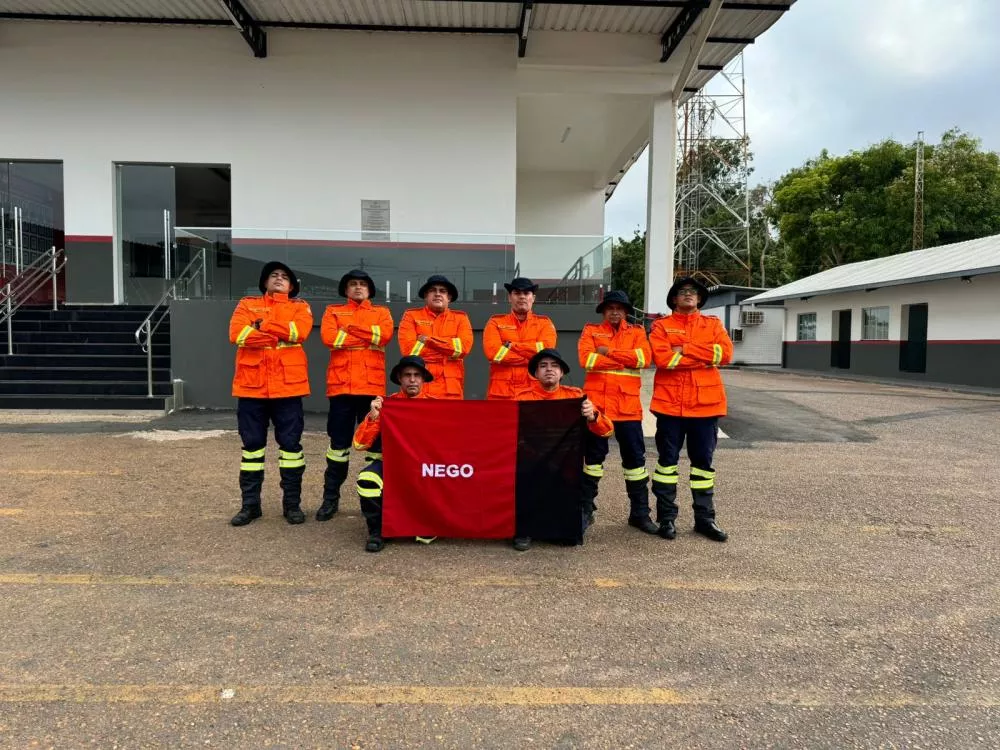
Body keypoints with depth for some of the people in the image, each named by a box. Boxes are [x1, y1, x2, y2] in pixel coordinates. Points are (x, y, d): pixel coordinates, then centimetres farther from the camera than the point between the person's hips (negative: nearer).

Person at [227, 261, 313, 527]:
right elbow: (237, 333, -6)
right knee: (252, 444, 7)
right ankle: (250, 504, 17)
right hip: (251, 384, 1)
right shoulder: (247, 304, 14)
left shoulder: (299, 307, 11)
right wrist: (280, 336, -11)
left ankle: (292, 503, 12)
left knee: (290, 443, 2)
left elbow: (300, 331, -12)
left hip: (288, 384, -1)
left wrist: (262, 325, -9)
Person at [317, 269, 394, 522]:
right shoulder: (333, 311, 13)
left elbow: (385, 335, -9)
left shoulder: (381, 312, 13)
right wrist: (369, 337, -7)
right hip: (341, 384, 0)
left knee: (374, 441, 4)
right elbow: (328, 337, -7)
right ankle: (331, 498, 13)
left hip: (372, 385, 0)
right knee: (338, 442, 4)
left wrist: (351, 328, -10)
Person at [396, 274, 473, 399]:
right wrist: (449, 350, -4)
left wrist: (429, 340, -7)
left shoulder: (460, 317, 12)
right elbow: (408, 348, -8)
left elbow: (464, 346, -5)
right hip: (419, 387, -1)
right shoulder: (411, 316, 8)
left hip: (451, 389, 2)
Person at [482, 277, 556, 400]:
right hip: (501, 392, 0)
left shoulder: (544, 323, 11)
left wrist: (511, 345, -8)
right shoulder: (495, 322, 8)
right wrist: (533, 358, -7)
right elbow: (492, 352, -9)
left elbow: (546, 349, -8)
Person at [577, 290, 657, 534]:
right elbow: (586, 359, -13)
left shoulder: (637, 332, 10)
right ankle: (586, 508, 19)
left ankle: (640, 513, 17)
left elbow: (645, 358, -10)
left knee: (635, 457, 6)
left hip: (628, 404, 1)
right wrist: (625, 360, -11)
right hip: (597, 402, -1)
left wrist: (609, 352, -11)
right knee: (593, 455, 7)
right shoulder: (591, 330, 6)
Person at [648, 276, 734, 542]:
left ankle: (705, 518, 19)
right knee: (667, 459, 4)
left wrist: (685, 349, -11)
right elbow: (661, 358, -14)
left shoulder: (713, 324, 11)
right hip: (670, 402, -2)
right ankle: (666, 517, 14)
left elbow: (725, 352, -7)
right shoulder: (661, 326, 3)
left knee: (703, 460, 9)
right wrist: (706, 357, -11)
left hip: (705, 402, 2)